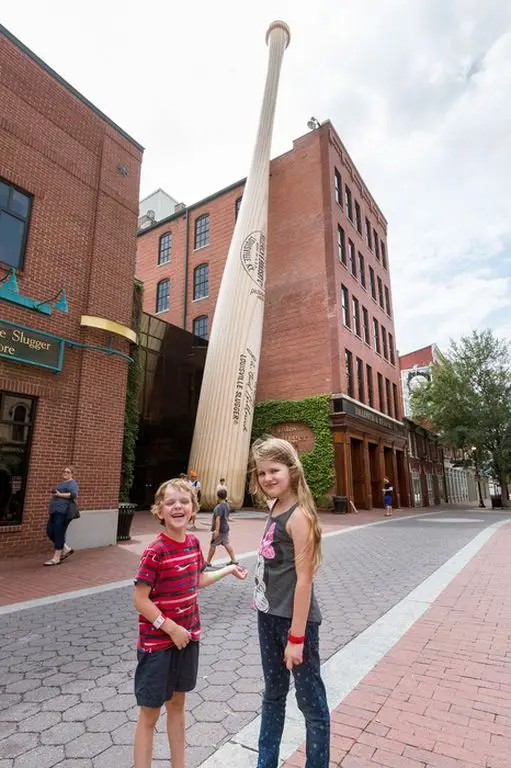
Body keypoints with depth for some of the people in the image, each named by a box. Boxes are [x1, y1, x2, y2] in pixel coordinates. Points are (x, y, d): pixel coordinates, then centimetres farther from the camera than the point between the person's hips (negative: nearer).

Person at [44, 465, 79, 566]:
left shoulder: (72, 483, -5)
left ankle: (56, 558, 2)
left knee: (58, 533, -6)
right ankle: (66, 549, 20)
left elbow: (74, 494, -20)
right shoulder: (62, 483, 24)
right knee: (50, 532, 8)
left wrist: (60, 495, -17)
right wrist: (54, 495, 15)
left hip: (62, 512, -10)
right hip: (55, 511, 10)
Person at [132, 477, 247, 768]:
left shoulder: (194, 542, -4)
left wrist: (229, 569, 11)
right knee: (150, 713, 11)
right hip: (158, 642, -6)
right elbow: (140, 599, -19)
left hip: (188, 635, 6)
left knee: (177, 703, 23)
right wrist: (172, 629, -17)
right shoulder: (155, 552, -24)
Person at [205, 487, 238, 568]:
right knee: (226, 544, 13)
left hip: (220, 530, -8)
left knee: (212, 545, 4)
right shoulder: (227, 505, 7)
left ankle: (208, 562, 14)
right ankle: (234, 560, 12)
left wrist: (217, 530, -27)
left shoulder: (219, 507, -20)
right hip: (225, 529, 8)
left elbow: (218, 519, -25)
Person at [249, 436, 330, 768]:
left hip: (295, 619, -8)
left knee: (311, 700, 12)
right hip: (268, 616, 8)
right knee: (273, 693, 25)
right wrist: (263, 604, 16)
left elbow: (304, 579, -21)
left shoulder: (298, 515, -21)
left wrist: (296, 637, -17)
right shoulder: (276, 509, 2)